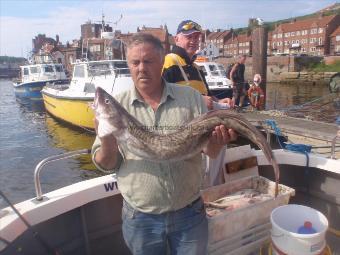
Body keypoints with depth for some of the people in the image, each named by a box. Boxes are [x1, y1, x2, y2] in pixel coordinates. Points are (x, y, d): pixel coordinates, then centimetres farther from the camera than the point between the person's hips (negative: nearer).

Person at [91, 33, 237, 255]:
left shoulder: (191, 97, -3)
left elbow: (209, 150, -4)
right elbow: (106, 164, -3)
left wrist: (218, 141, -27)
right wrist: (107, 142, -24)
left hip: (189, 213, 1)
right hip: (140, 218, 0)